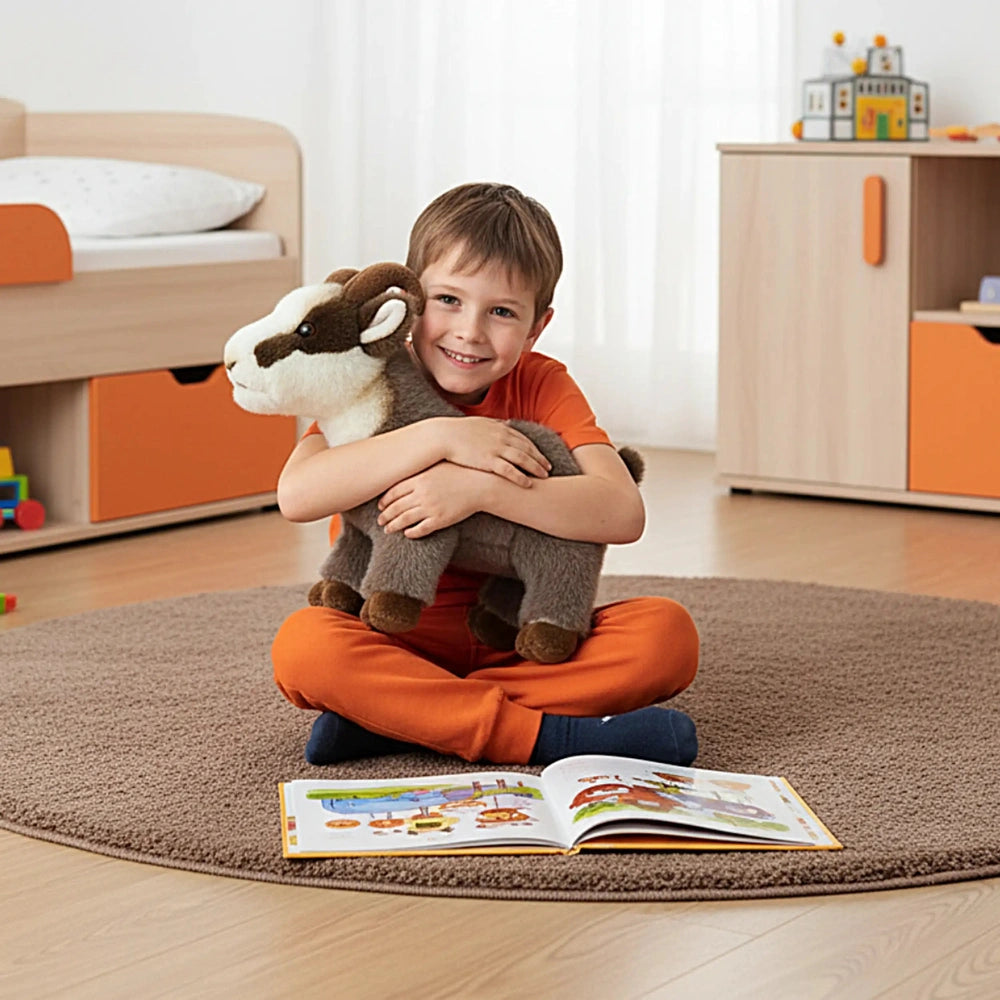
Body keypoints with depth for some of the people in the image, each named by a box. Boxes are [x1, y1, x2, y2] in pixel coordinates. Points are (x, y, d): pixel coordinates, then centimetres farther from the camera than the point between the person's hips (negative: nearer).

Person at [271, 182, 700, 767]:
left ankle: (388, 716, -26)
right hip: (401, 638, -1)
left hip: (527, 638, 2)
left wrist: (480, 489, -28)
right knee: (302, 644, -32)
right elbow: (296, 496, -23)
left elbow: (623, 514, -17)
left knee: (669, 634, -24)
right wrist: (438, 437, -28)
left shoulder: (543, 386, -1)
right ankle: (546, 734, -31)